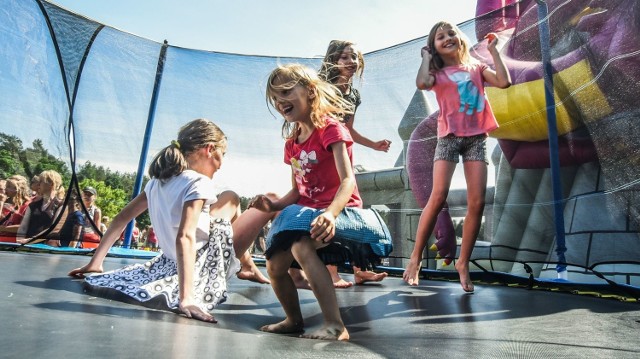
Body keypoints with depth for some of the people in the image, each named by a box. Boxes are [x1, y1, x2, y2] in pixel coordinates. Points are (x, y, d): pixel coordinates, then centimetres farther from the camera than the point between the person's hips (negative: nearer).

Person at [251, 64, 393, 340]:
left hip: (340, 212, -7)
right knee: (274, 265, -5)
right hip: (306, 214, 8)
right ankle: (294, 320, 23)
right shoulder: (292, 143, 14)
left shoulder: (331, 129, -9)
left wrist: (331, 213, -41)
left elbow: (348, 180, -22)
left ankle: (335, 325, -27)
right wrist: (274, 205, -5)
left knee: (301, 245, -33)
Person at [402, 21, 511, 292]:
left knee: (477, 202, -7)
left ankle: (463, 263, 6)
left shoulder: (476, 68, 16)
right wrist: (426, 57, 2)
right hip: (449, 136, -2)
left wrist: (493, 50, 8)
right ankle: (415, 258, -5)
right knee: (438, 197, -17)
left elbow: (504, 82, 1)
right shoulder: (437, 73, 9)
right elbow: (422, 83, -16)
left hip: (476, 137, 3)